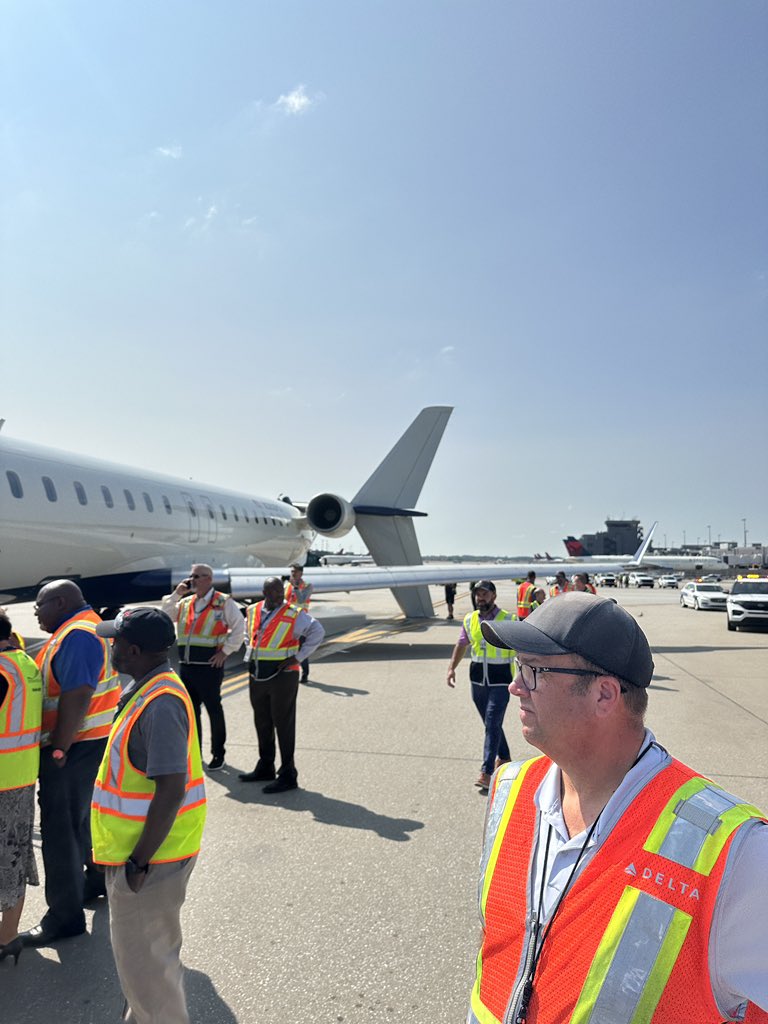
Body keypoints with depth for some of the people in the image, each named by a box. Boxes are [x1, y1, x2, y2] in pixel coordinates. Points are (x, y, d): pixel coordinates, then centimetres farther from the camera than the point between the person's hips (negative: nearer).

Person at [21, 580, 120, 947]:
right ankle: (97, 880, 39)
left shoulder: (77, 636, -20)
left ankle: (65, 914, 12)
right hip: (94, 742, 10)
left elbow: (76, 699, -27)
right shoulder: (90, 628, 13)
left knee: (60, 828, 0)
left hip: (76, 747, -10)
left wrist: (59, 749, -21)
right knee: (83, 816, 23)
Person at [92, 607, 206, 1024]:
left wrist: (139, 860, -21)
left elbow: (171, 790, -29)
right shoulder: (148, 688, 4)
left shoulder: (160, 703, -28)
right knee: (151, 948, 26)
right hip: (141, 848, 10)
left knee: (143, 956, 8)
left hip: (148, 855, -10)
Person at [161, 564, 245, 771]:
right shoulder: (185, 603, 13)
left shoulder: (223, 602, -6)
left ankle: (218, 754, 19)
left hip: (209, 665, -6)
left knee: (213, 709, 5)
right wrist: (176, 594, 0)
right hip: (186, 665, 6)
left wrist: (226, 651, -11)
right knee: (190, 709, 14)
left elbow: (239, 627, -8)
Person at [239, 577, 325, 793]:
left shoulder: (294, 615, -12)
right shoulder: (253, 611, 6)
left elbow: (317, 632, -16)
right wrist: (251, 653, 12)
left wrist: (297, 657, -16)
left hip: (282, 675, -6)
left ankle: (288, 775, 8)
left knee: (283, 725, -1)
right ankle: (265, 768, 34)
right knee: (262, 723, 18)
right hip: (257, 675, 6)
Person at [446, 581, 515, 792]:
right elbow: (462, 645, 15)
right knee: (491, 723, 17)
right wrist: (451, 668, 5)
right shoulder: (470, 620, 5)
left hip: (500, 679, -5)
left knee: (492, 724, -9)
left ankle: (486, 773, -6)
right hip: (477, 678, 5)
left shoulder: (507, 620, -9)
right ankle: (503, 757, 37)